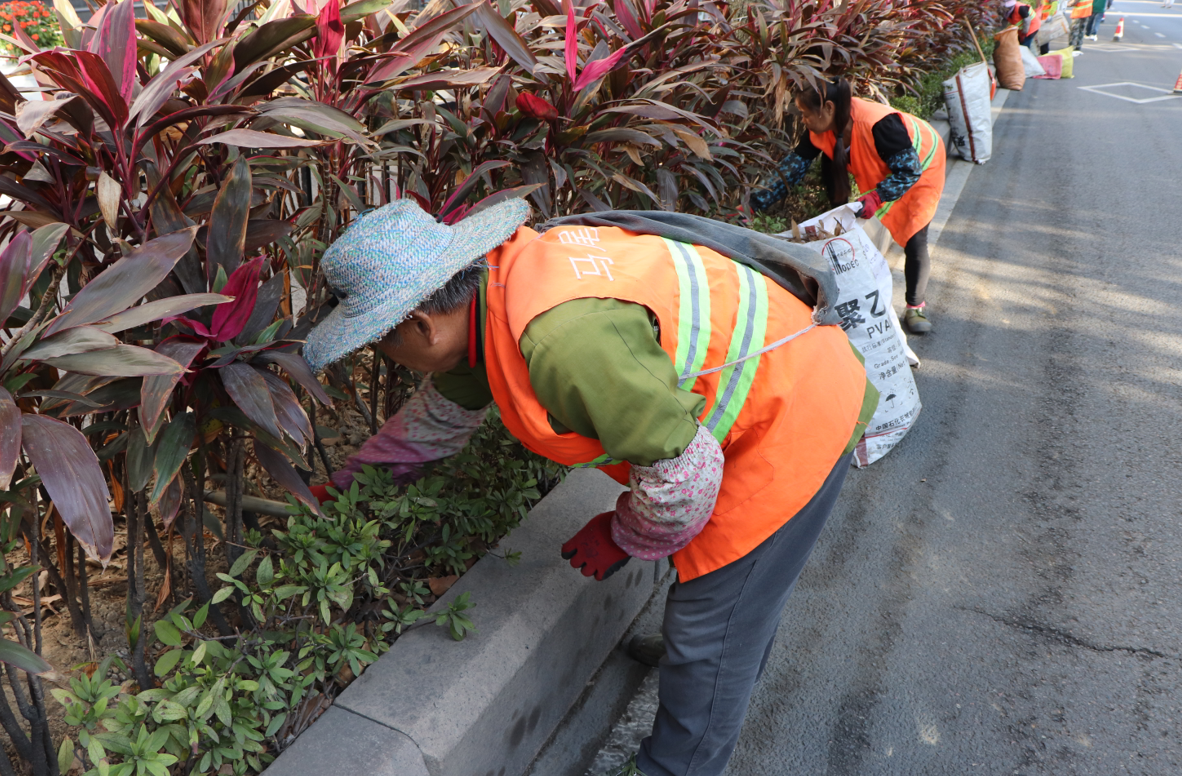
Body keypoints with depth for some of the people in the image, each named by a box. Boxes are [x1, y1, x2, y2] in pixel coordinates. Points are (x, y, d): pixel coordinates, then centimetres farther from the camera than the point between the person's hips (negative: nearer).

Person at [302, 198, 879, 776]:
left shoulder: (564, 336, -37)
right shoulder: (496, 280, -5)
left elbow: (683, 472, -29)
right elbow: (441, 412, 13)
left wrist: (623, 537, -9)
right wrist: (348, 484, 23)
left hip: (791, 420, -9)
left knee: (709, 630, 1)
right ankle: (739, 660, 55)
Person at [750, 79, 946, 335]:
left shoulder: (878, 124, -42)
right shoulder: (823, 128, -21)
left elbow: (910, 171, -35)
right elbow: (795, 165, -16)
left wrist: (875, 197, -49)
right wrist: (758, 201, -23)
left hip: (922, 163, -7)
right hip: (884, 171, 7)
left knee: (914, 239, -9)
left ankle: (916, 306, 9)